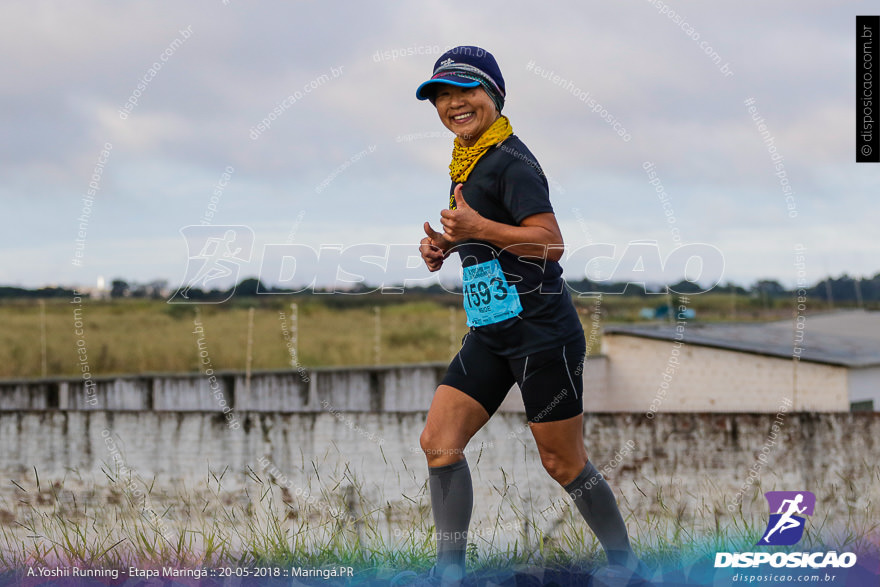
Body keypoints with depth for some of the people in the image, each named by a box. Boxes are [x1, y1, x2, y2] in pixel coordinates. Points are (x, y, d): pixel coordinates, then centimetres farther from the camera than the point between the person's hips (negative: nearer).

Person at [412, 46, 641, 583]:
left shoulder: (510, 161, -14)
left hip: (542, 330, -9)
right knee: (439, 441, -3)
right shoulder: (467, 159, 14)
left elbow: (551, 241, -23)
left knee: (563, 462, 0)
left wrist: (478, 228, -32)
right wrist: (445, 244, 11)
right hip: (490, 333, 9)